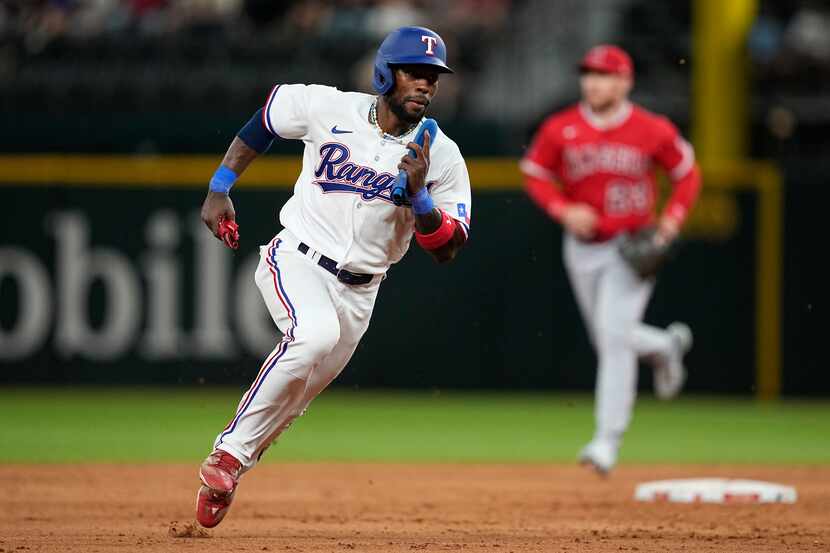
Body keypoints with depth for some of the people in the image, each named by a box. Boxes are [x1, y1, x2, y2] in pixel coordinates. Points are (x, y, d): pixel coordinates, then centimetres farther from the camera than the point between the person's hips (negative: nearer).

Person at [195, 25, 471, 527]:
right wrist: (219, 189, 6)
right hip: (296, 261, -4)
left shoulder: (442, 156, -5)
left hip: (358, 291, 4)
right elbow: (265, 118, 10)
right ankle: (231, 451, -23)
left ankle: (223, 480, 26)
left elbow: (448, 249, -6)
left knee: (297, 394, 6)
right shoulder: (329, 108, -9)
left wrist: (419, 195, -23)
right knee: (316, 334, -33)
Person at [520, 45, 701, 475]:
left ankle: (608, 439, -12)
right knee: (608, 338, 15)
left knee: (613, 334, -15)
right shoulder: (560, 129, -4)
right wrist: (564, 210, -11)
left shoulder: (653, 130, -8)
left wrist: (673, 217, -10)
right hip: (582, 247, 4)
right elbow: (535, 175, 6)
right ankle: (666, 346, 49)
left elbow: (687, 173, 5)